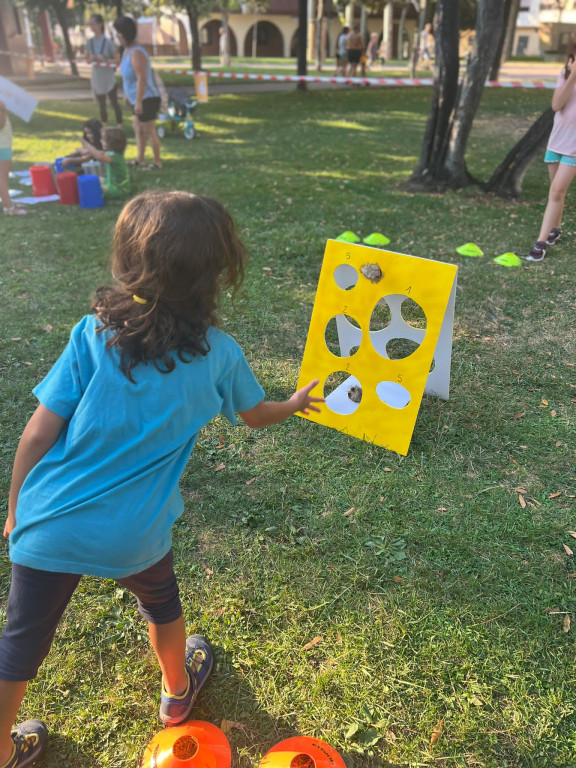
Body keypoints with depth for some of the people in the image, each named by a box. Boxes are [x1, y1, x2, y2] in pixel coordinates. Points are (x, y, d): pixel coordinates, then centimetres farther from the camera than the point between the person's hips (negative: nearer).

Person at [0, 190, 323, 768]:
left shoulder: (93, 334, -11)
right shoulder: (218, 355, -8)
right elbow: (256, 415, 12)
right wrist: (297, 403, 33)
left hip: (50, 525, 0)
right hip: (133, 536, 1)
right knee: (160, 603, 32)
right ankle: (177, 691, 59)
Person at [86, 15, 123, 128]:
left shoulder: (108, 42, -10)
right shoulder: (89, 42, 2)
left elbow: (117, 59, -7)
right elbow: (87, 60, 9)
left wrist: (105, 60, -22)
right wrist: (91, 59, -14)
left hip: (109, 77, -4)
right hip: (97, 78, 4)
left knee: (114, 103, 0)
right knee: (101, 105, 13)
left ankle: (119, 126, 7)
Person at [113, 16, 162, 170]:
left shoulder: (136, 53, -20)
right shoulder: (126, 50, 10)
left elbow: (141, 79, -25)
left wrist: (138, 102, -26)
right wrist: (127, 94, 23)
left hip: (147, 99, -10)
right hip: (138, 99, 10)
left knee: (149, 131, -2)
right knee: (138, 130, 17)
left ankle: (157, 162, 9)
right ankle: (140, 160, 27)